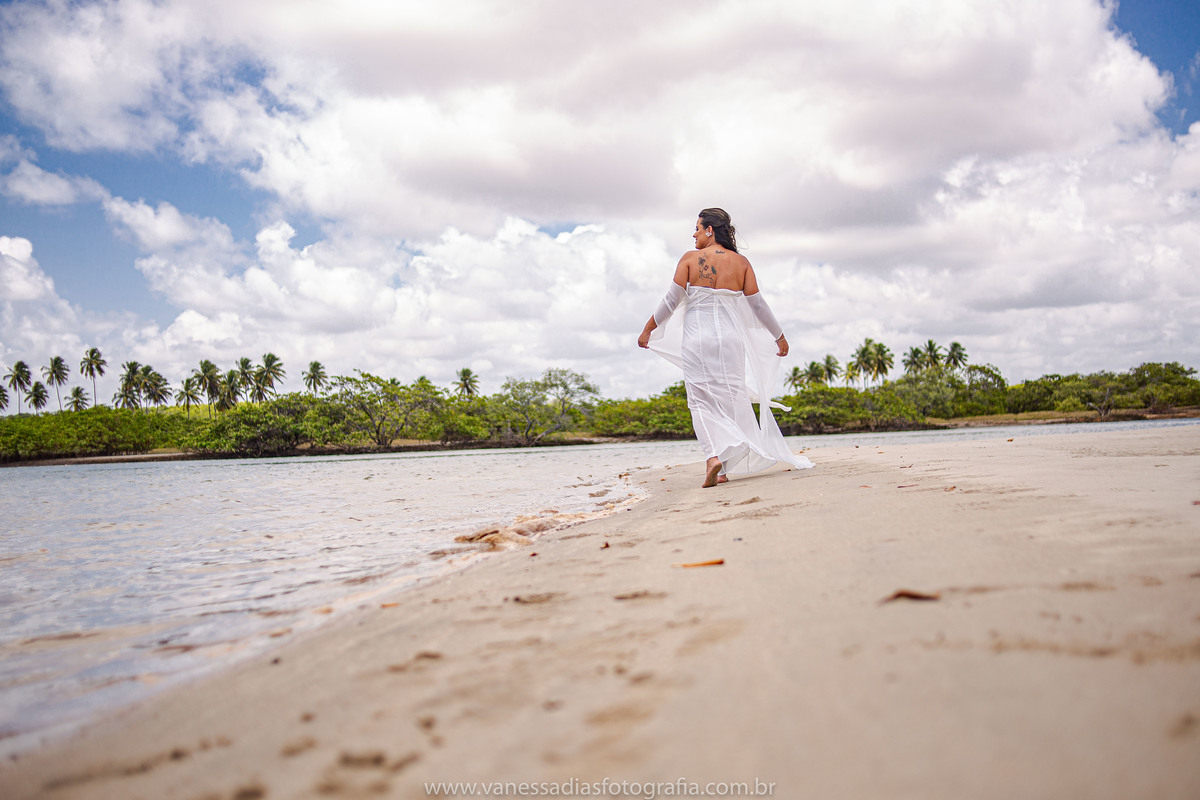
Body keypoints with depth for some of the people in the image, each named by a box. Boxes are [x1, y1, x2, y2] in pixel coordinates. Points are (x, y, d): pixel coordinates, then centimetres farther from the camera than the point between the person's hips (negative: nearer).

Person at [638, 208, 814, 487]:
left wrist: (648, 329, 6)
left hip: (696, 337, -2)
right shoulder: (741, 262, 4)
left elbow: (671, 300, -4)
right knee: (731, 398, 10)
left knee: (702, 401, 4)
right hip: (730, 336, 2)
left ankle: (713, 456, -16)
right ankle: (724, 467, 10)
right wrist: (780, 336, 16)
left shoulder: (690, 259, -2)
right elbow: (757, 305, 5)